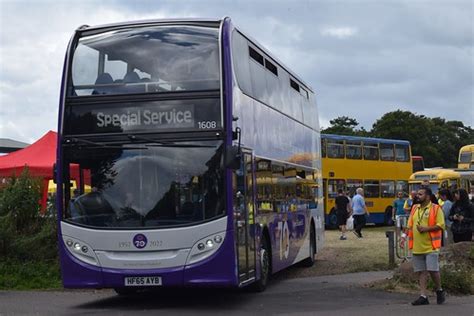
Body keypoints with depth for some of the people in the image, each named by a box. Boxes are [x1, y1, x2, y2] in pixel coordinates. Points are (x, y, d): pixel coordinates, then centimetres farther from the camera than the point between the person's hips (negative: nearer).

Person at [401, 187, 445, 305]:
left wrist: (426, 228, -18)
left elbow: (440, 225, -9)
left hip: (431, 247, -5)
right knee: (421, 272, 6)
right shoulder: (415, 208, 13)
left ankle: (439, 290, 18)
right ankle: (423, 296, 10)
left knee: (433, 270, -7)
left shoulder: (436, 208, -5)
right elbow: (410, 224, 16)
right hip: (417, 247, 5)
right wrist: (404, 236, 4)